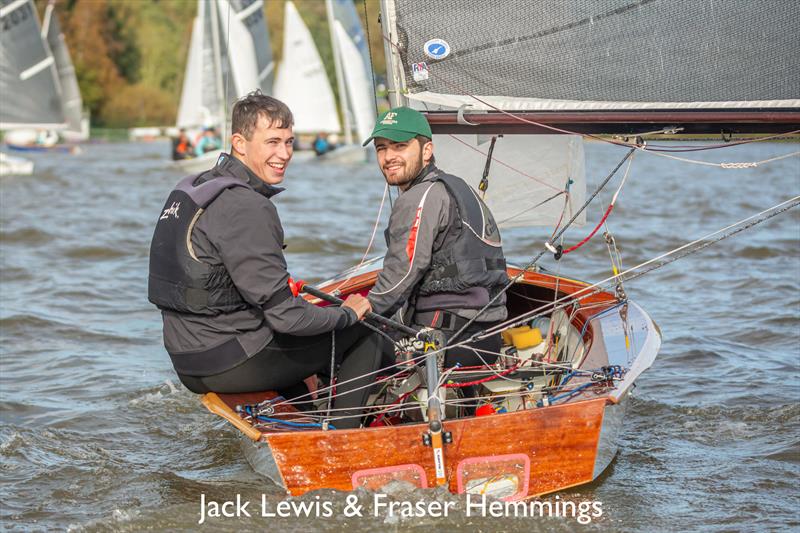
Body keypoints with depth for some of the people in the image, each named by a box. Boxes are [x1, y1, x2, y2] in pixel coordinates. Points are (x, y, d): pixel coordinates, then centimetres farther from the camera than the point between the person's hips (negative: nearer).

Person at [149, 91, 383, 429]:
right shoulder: (246, 208, -21)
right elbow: (285, 315, -22)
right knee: (363, 338, 1)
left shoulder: (189, 190, 9)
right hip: (232, 366, -10)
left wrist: (285, 287, 23)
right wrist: (347, 314, -5)